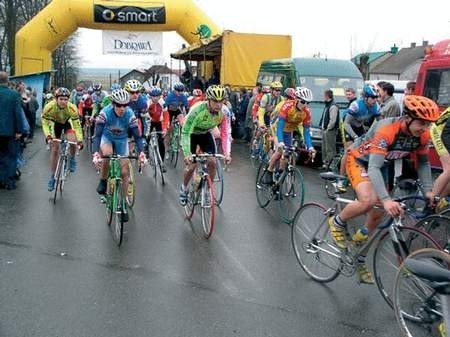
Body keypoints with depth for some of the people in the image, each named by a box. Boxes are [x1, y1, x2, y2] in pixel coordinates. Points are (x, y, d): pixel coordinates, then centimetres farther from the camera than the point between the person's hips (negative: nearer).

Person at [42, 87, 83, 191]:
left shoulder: (72, 108, -33)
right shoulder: (49, 107, -33)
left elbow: (77, 125, -30)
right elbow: (45, 123, -24)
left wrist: (80, 140, -40)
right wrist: (48, 135, -41)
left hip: (67, 122, 0)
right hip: (55, 123, 0)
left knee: (72, 140, -28)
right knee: (54, 149, -2)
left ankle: (72, 159, 4)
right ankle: (52, 177, 10)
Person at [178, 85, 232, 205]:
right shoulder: (197, 110, -38)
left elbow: (225, 134, -21)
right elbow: (185, 133, -36)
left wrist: (227, 153, -34)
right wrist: (187, 154, -46)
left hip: (206, 134, 4)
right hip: (192, 134, -3)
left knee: (212, 162, -10)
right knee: (192, 164, -10)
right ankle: (183, 188, 18)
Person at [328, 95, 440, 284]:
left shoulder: (422, 136, -17)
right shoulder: (386, 129, -37)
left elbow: (423, 163, 0)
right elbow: (373, 167, -43)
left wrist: (428, 190, -14)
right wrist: (386, 200, -55)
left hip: (382, 166, 7)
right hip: (359, 161, -6)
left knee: (377, 215, 5)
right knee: (369, 200, -33)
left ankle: (360, 261, 24)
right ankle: (337, 223, -3)